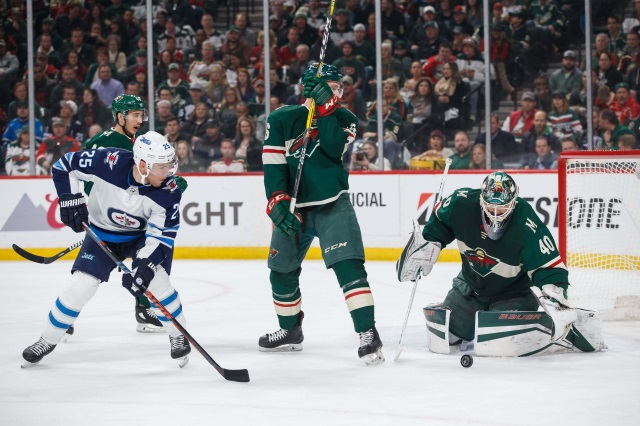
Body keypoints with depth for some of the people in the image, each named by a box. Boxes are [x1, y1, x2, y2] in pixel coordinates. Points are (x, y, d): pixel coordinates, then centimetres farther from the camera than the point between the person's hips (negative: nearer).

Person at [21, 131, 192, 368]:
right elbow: (65, 165, -17)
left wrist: (144, 267, -36)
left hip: (141, 235, 0)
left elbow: (161, 235, -25)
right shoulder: (110, 162, -32)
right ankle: (47, 340, 11)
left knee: (156, 280, -20)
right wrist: (69, 199, -24)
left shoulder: (169, 190, -28)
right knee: (80, 285, -8)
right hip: (101, 233, 0)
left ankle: (178, 337, 5)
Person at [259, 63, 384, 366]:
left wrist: (325, 108, -22)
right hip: (294, 206, 2)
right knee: (281, 271, 12)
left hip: (333, 205, -2)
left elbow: (334, 148, -19)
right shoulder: (281, 120, 0)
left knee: (348, 265, -18)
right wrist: (278, 204, -15)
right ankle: (290, 331, 34)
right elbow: (273, 166, -5)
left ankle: (368, 334, -21)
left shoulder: (343, 119, 2)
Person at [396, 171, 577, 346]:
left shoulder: (528, 229, -34)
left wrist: (554, 298, -46)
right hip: (471, 283, 4)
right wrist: (425, 245, 3)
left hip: (513, 290, -4)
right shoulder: (462, 203, -23)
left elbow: (550, 267, -32)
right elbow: (439, 220, 1)